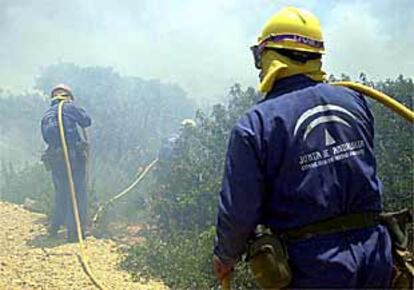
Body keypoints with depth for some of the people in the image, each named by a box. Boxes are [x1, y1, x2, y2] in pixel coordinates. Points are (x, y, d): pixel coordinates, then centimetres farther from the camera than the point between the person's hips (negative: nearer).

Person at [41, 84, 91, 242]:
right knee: (78, 193, 0)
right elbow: (87, 121, 6)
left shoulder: (46, 116, 18)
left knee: (61, 192, 21)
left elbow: (46, 137, 18)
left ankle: (55, 226, 28)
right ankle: (74, 230, -1)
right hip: (74, 156, -5)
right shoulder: (70, 107, 2)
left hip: (54, 159, 6)